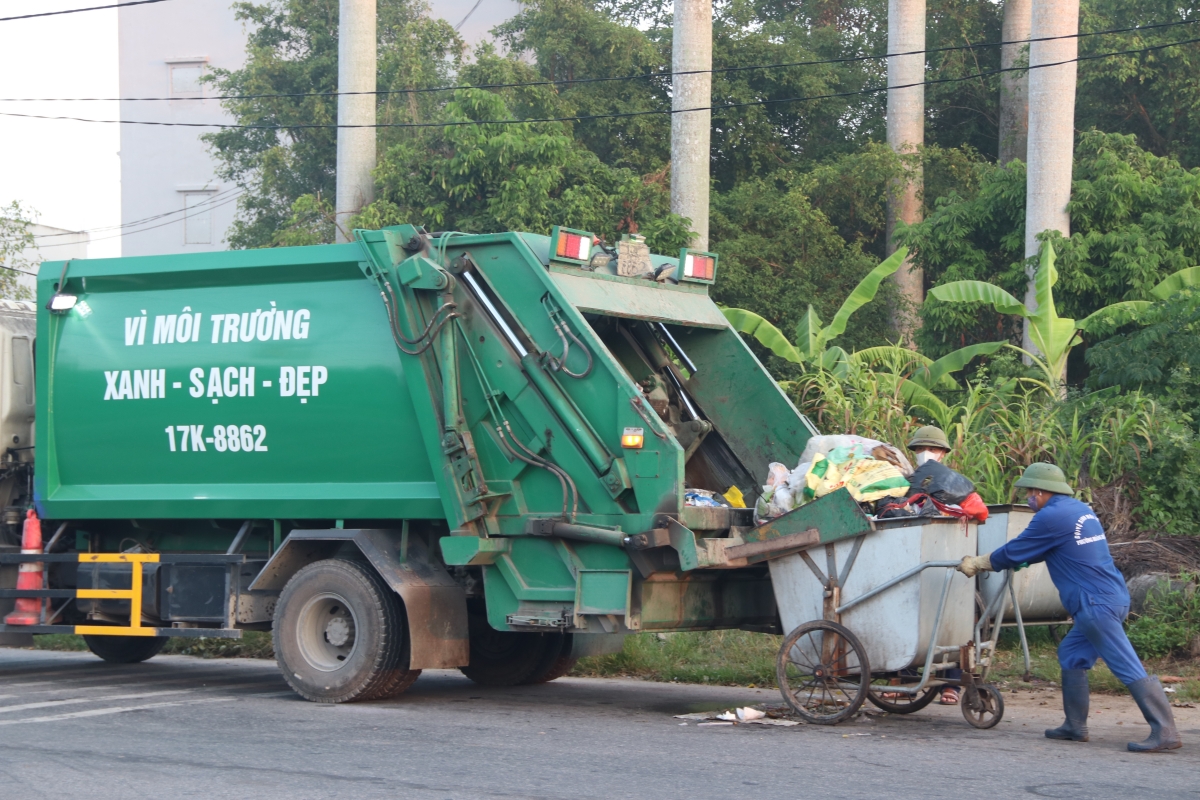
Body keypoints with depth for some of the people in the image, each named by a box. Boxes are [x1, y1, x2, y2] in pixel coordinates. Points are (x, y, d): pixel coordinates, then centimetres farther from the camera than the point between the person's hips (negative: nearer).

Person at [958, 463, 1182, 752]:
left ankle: (1165, 732, -14)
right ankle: (1075, 726, 20)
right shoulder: (1079, 510, 18)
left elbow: (1013, 553, -3)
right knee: (1072, 655, 17)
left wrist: (976, 563, 12)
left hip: (1097, 604, -10)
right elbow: (1041, 551, 31)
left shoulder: (1051, 517, -11)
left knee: (1128, 668, -11)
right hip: (1110, 598, 10)